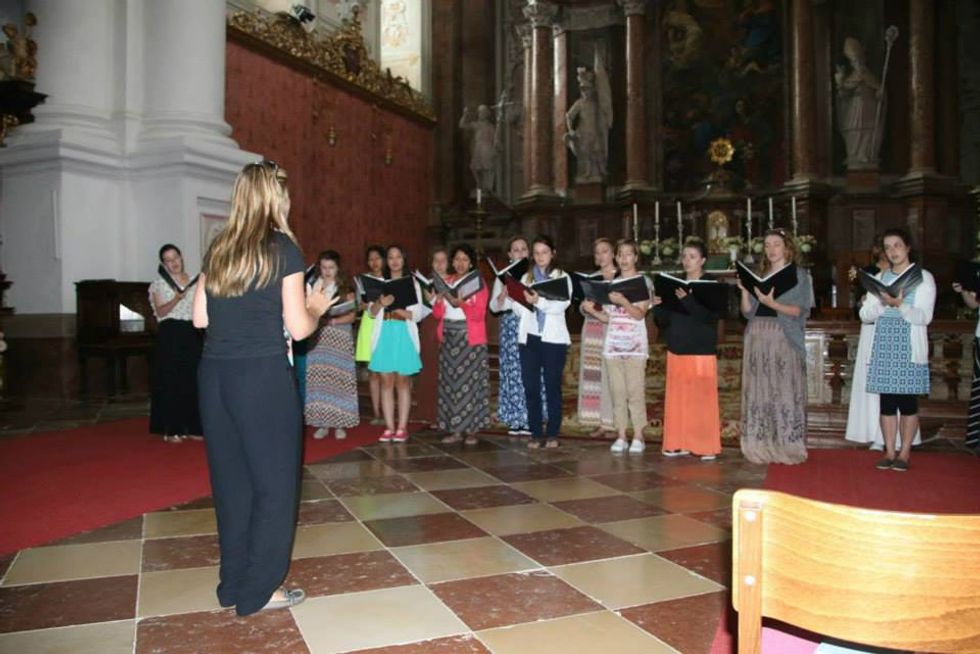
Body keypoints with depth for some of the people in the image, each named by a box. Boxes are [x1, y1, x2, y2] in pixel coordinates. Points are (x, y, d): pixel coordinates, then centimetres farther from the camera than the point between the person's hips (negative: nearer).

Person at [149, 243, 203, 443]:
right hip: (170, 334, -4)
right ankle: (171, 430, 3)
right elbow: (160, 312, -9)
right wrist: (176, 299, -25)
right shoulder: (159, 283, 0)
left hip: (191, 334, 4)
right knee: (171, 382, -2)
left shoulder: (193, 281, 12)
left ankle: (191, 427, 14)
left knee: (192, 381, 5)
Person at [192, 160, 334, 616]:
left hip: (215, 373, 6)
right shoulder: (283, 249, -7)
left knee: (231, 479, 17)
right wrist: (317, 307, 11)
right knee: (274, 482, 8)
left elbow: (200, 318, 12)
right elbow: (299, 328, -9)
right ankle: (259, 590, 16)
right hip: (262, 376, -6)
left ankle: (233, 584, 29)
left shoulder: (218, 250, 10)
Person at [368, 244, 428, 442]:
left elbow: (418, 314, -1)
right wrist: (381, 303, -17)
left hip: (404, 335, -2)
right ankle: (389, 427, 8)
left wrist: (400, 310, -19)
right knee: (386, 382, 3)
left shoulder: (412, 282, 4)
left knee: (403, 381, 1)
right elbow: (372, 312, 4)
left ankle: (402, 427, 5)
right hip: (384, 336, 2)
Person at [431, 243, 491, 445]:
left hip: (470, 339, -4)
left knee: (470, 382, -4)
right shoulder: (446, 282, 12)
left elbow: (479, 314, -11)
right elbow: (437, 314, 7)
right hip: (448, 337, 4)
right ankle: (455, 430, 8)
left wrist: (460, 304, -26)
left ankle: (471, 430, 3)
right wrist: (439, 299, -12)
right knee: (450, 382, 3)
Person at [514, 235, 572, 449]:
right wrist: (524, 300, -13)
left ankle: (552, 434, 9)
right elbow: (519, 309, 8)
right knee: (531, 387, 2)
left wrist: (539, 300, -25)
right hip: (529, 337, 3)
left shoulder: (562, 277, 6)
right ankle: (536, 433, 9)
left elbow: (561, 305, -11)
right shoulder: (526, 278, 16)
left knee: (552, 387, 1)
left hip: (553, 338, -3)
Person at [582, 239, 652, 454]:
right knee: (617, 392, 3)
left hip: (635, 345, -3)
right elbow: (608, 318, 12)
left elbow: (640, 314, -10)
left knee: (636, 391, -6)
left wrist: (623, 302, -26)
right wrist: (592, 310, -6)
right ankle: (621, 436, 9)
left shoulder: (644, 282, 1)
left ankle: (638, 437, 2)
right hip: (612, 344, 4)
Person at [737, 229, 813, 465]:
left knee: (785, 393, -6)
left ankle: (788, 448, 0)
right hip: (758, 341, 4)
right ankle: (762, 448, 6)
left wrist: (772, 304, -19)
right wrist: (744, 291, -5)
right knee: (758, 394, 2)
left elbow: (799, 310, -5)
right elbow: (748, 312, 11)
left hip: (785, 341, -4)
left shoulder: (799, 275, 6)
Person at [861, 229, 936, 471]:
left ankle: (904, 453, 8)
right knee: (886, 399, 3)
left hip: (909, 346, -3)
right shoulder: (880, 278, 14)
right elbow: (865, 315, 6)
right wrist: (883, 303, -12)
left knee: (907, 399, -1)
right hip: (884, 346, 3)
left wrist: (899, 305, -23)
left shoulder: (923, 277, 2)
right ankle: (889, 452, 11)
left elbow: (924, 317, -8)